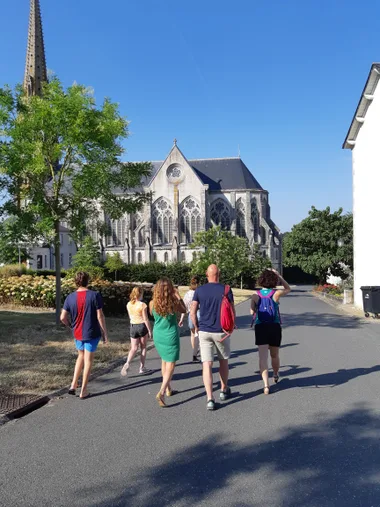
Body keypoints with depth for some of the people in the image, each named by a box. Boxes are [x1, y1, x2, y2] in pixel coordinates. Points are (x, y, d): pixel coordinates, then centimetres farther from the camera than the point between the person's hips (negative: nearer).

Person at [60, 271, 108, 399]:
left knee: (81, 356, 24)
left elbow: (63, 318, -3)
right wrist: (105, 333, -4)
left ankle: (73, 385, 19)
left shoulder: (70, 297, -2)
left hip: (77, 333, 4)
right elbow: (100, 316, -12)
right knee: (88, 360, 7)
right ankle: (83, 391, 13)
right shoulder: (94, 295, -12)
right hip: (92, 333, -4)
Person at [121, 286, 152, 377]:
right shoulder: (142, 305, -15)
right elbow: (146, 319, -13)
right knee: (143, 347, 12)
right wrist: (150, 331, -5)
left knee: (134, 348, 9)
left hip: (133, 327, 4)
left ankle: (127, 364, -15)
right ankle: (142, 368, 16)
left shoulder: (129, 304, 0)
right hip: (142, 326, -4)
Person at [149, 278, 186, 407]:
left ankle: (168, 388, 35)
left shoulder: (152, 303, -10)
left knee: (164, 361, 23)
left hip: (158, 336, 4)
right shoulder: (174, 303, -16)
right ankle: (161, 392, -14)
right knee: (170, 365, 2)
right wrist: (178, 297, 4)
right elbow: (184, 310, 3)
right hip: (171, 337, -4)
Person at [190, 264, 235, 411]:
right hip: (221, 331, 0)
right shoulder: (226, 290, -5)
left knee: (207, 364, -1)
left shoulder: (199, 290, -1)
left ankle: (210, 398, -7)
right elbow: (232, 312, -4)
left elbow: (192, 312, -3)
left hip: (204, 331, 1)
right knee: (223, 361, 20)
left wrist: (196, 327, 12)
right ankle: (224, 390, 33)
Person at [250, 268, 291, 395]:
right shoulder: (276, 293, -7)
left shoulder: (256, 295, -2)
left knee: (263, 356, -5)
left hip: (260, 327, 0)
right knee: (275, 355, 20)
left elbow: (252, 312, 7)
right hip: (275, 327, 0)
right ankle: (276, 375, 45)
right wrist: (279, 275, 13)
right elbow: (288, 289, 15)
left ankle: (266, 385, -18)